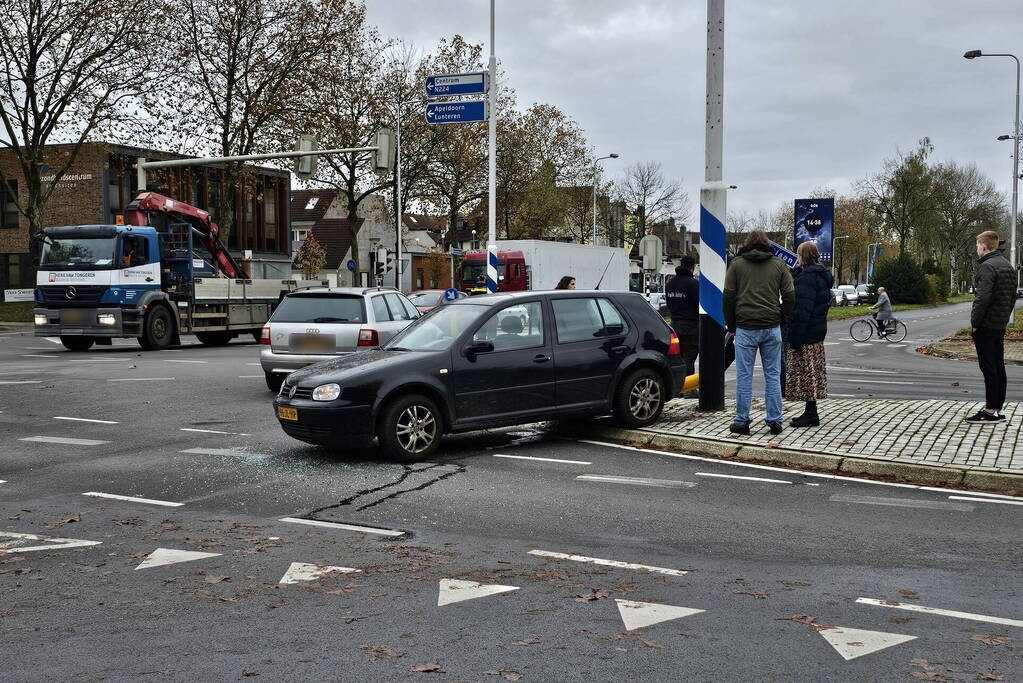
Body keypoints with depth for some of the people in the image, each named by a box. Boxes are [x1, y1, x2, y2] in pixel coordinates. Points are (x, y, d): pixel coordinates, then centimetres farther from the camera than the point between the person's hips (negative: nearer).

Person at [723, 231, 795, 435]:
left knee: (744, 376, 2)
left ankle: (741, 422, 4)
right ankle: (775, 421, 7)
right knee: (773, 376, 7)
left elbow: (728, 296, 2)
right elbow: (789, 296, 4)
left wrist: (731, 325, 9)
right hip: (772, 328, 2)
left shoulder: (736, 264, 4)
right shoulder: (779, 265, 8)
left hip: (745, 328, -1)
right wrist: (782, 322, 13)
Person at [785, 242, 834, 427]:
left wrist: (795, 337, -22)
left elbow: (802, 310, -23)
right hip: (817, 332, 10)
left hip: (806, 334, -10)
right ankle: (811, 413, 22)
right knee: (812, 371, 14)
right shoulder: (821, 275, 15)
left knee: (806, 371, -5)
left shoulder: (807, 277, -18)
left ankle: (811, 414, -1)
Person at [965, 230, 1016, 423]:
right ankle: (998, 409, 16)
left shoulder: (987, 266, -16)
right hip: (1000, 326, 9)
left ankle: (990, 411, -4)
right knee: (999, 367, 11)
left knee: (988, 368, -6)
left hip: (986, 326, -9)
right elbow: (1013, 296, 19)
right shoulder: (1008, 266, 15)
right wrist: (1004, 318, 19)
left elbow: (982, 298, -24)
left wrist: (975, 322, -15)